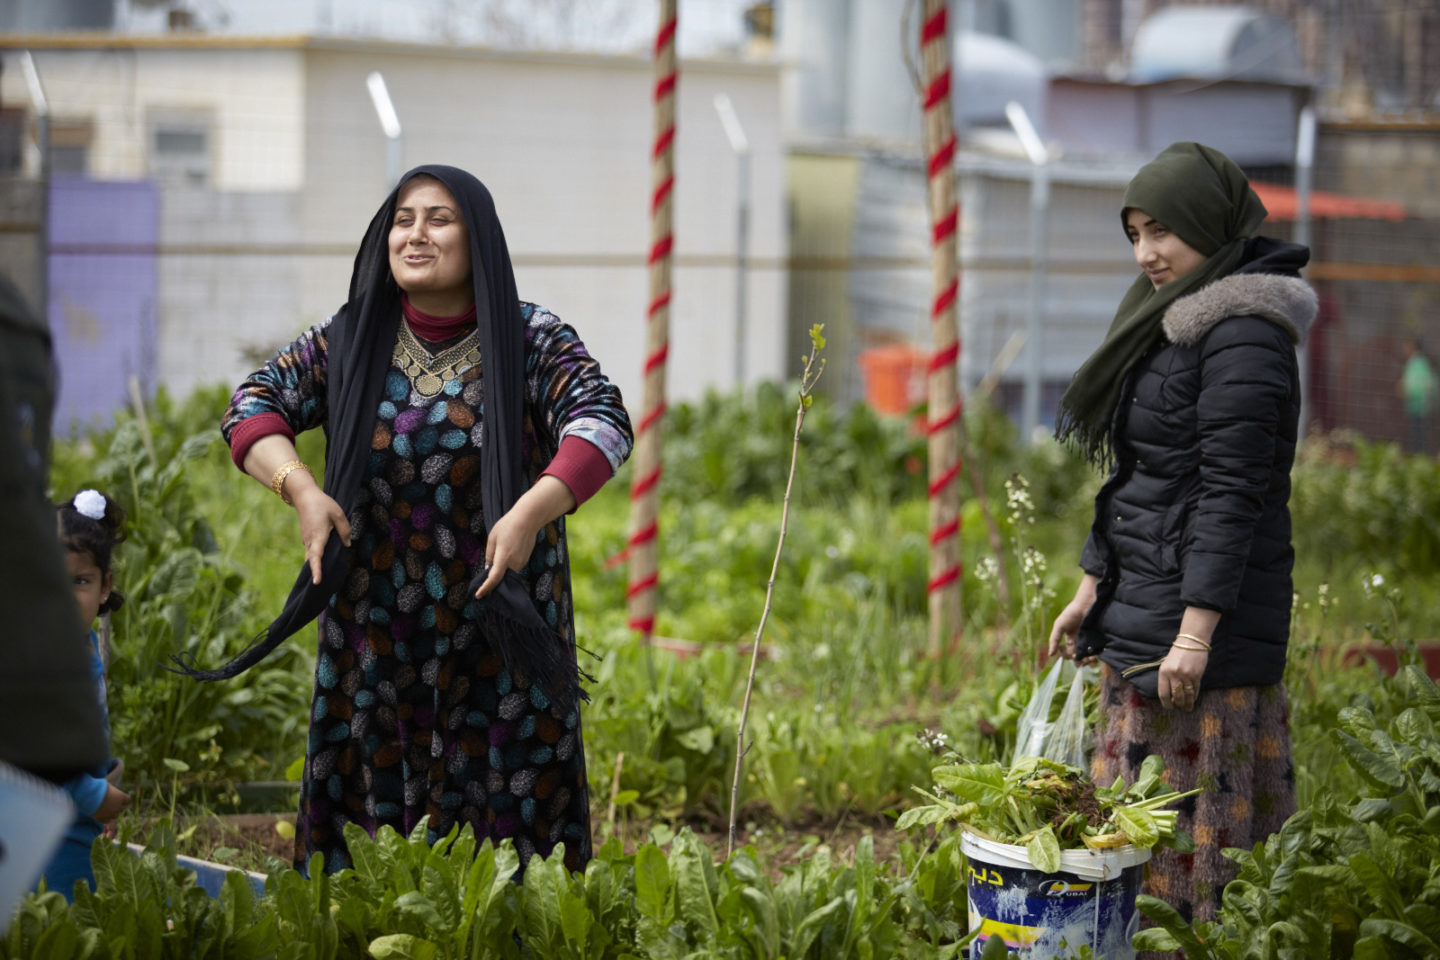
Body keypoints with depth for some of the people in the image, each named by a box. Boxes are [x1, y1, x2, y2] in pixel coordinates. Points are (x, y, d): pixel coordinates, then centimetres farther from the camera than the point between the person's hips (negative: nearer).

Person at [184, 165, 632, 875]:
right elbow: (253, 405, 0)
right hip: (376, 630, 2)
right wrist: (302, 489, -19)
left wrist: (533, 510, -32)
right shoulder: (349, 342, 6)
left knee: (502, 820, -3)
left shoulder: (533, 342, -2)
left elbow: (603, 423, -15)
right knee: (370, 825, 2)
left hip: (499, 632, -2)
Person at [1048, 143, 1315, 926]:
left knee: (1185, 823, -8)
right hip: (1142, 613, 10)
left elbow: (1232, 489, -19)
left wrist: (1197, 630, -22)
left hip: (1200, 618, -10)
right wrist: (1092, 588, 19)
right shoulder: (1173, 323, 16)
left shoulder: (1242, 333, -14)